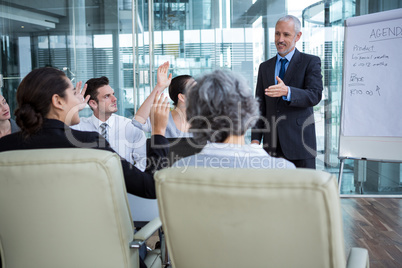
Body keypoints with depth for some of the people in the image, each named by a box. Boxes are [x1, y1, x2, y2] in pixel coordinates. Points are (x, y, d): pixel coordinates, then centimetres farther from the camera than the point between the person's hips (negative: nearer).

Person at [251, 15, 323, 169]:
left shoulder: (310, 62, 2)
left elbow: (315, 95, -13)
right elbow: (260, 106, 13)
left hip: (299, 142, -3)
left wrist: (287, 91, -32)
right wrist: (255, 139, 3)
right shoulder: (265, 67, 15)